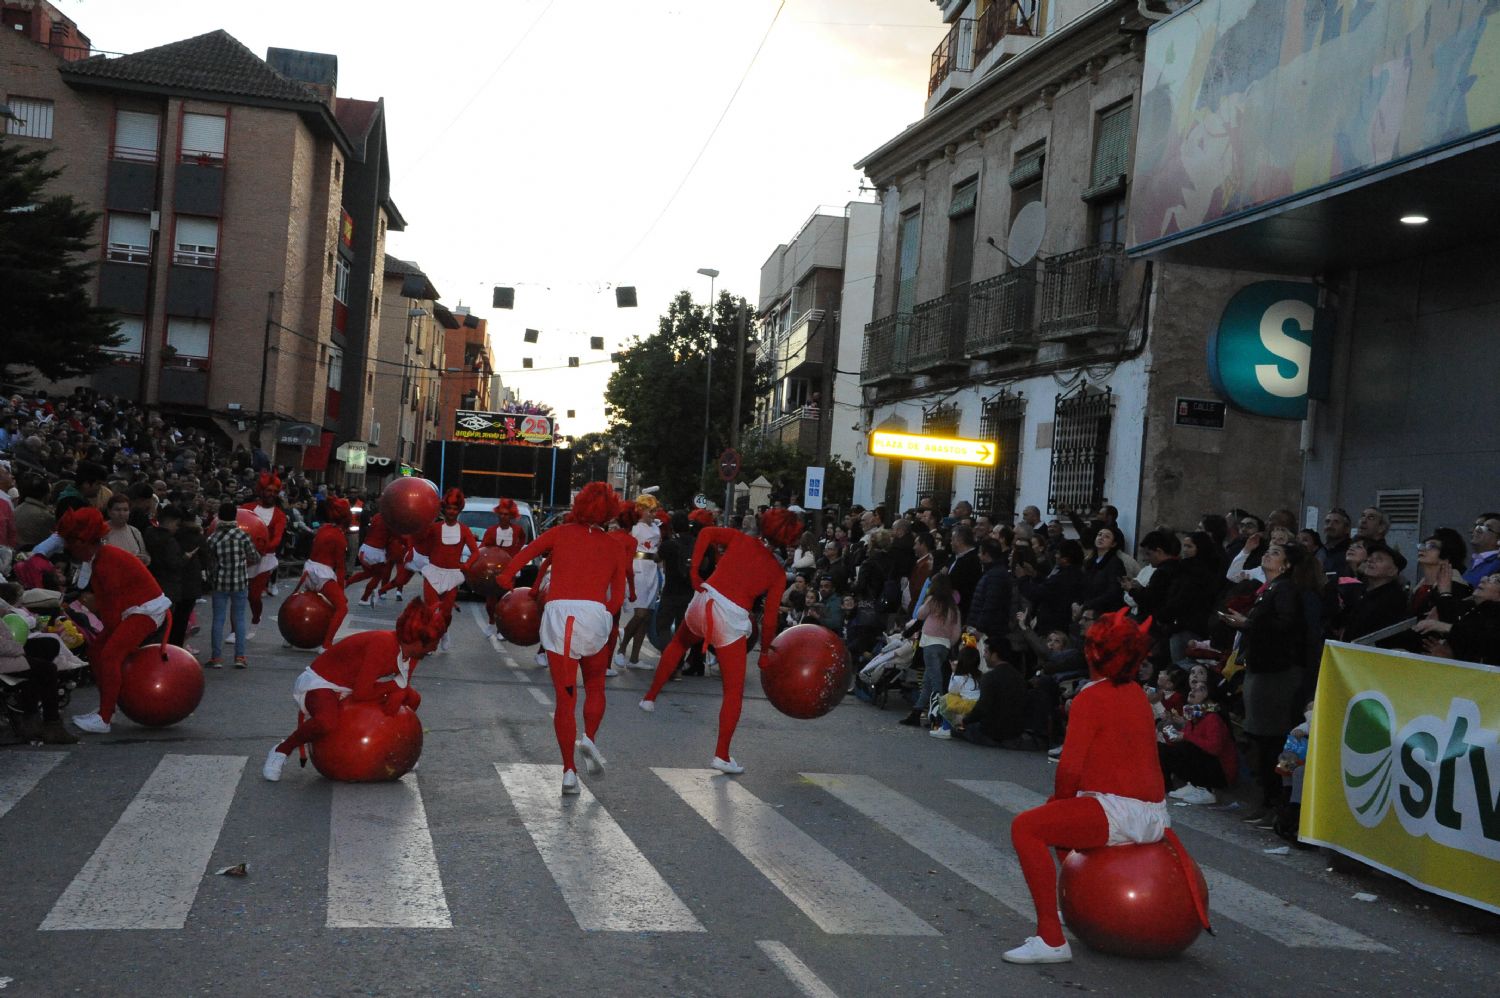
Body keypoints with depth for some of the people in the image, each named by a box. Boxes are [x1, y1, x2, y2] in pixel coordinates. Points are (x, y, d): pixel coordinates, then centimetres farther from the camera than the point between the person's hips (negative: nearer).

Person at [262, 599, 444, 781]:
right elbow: (361, 693, -32)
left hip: (351, 687, 9)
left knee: (412, 698, 6)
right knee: (327, 723, -39)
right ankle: (281, 752, -13)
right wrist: (394, 685, -18)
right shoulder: (383, 645, -32)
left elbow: (403, 685, -1)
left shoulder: (410, 651, -6)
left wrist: (397, 694, -24)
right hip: (319, 684, -9)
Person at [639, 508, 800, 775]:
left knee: (679, 643, 36)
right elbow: (769, 620, 1)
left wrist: (694, 572, 4)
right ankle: (721, 755, 3)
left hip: (705, 601, 4)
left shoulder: (741, 540, 7)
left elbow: (707, 532, 0)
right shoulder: (778, 573, 3)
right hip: (732, 619, -3)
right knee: (734, 690, 6)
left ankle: (650, 697, 42)